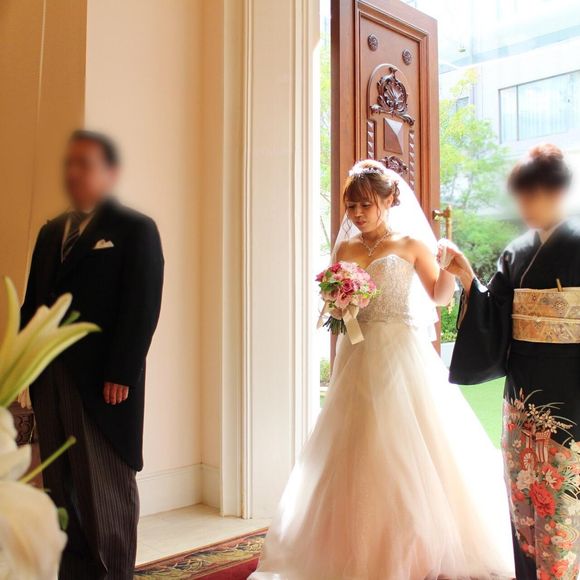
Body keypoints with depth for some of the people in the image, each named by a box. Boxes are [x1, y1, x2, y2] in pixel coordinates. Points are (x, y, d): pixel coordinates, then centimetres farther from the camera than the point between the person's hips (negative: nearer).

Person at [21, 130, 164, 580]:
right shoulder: (51, 231, 17)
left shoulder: (136, 229, -4)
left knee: (108, 487, 5)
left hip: (105, 384, -6)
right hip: (50, 380, 6)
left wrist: (120, 375, -16)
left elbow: (143, 308, -11)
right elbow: (32, 303, 15)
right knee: (61, 487, 12)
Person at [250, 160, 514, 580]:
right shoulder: (345, 249, 10)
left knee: (406, 448, -2)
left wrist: (451, 270, -10)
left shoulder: (410, 244, 2)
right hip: (359, 356, 3)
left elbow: (439, 296, 8)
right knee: (358, 453, 4)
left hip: (402, 354, -3)